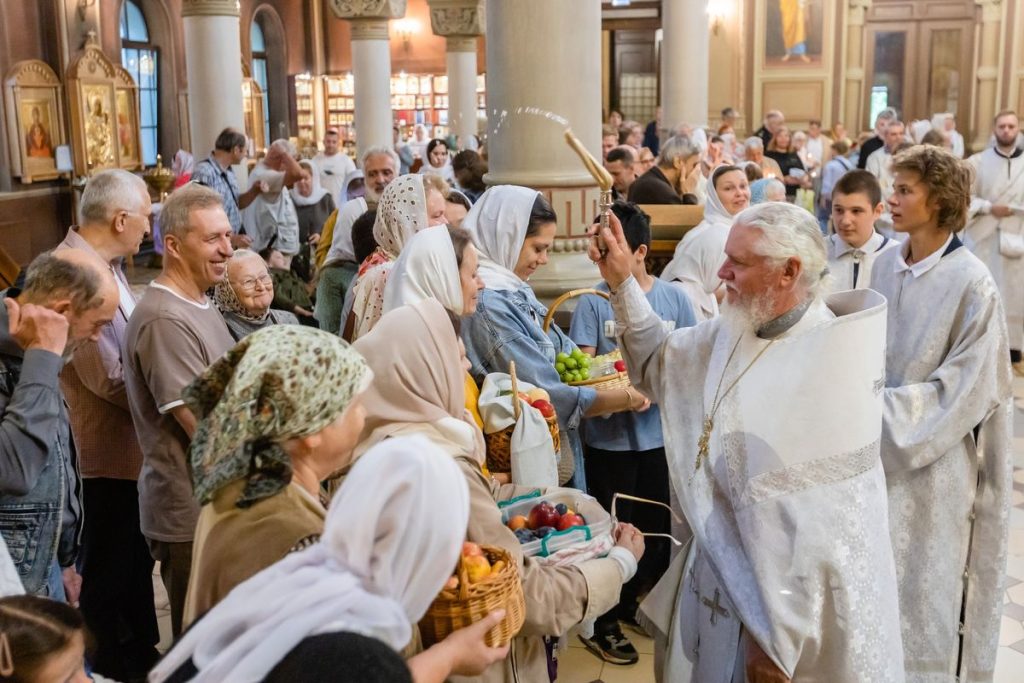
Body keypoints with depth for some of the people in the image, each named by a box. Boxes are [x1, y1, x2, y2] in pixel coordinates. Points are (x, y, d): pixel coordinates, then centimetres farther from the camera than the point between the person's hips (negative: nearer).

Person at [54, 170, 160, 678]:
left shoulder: (102, 263, 5)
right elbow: (109, 378, -26)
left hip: (130, 441, 9)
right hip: (108, 448, -9)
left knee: (135, 557, 23)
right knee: (110, 567, 10)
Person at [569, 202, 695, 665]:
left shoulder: (673, 298, 0)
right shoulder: (594, 302, -7)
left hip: (661, 435, 3)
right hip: (609, 438, -3)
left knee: (660, 528, 15)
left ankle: (633, 602, 39)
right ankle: (601, 624, 26)